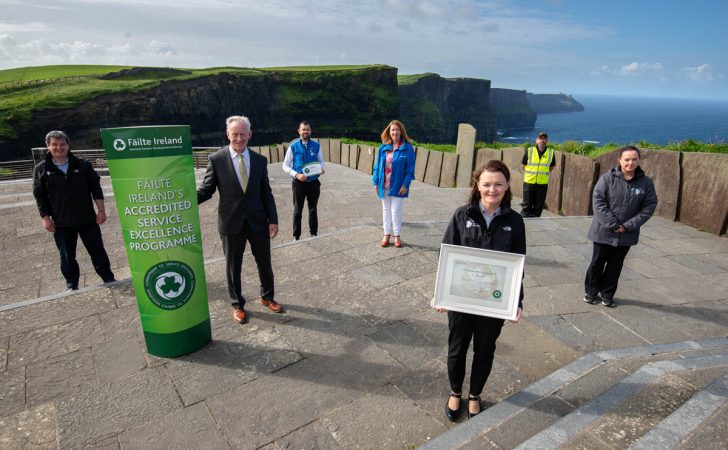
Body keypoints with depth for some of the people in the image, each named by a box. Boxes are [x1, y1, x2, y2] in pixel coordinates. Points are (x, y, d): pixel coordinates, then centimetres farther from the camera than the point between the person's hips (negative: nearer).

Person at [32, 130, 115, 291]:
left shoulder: (82, 165, -2)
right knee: (67, 256, 10)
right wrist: (46, 218, -3)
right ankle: (72, 286, 24)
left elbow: (96, 187, 0)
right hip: (61, 223, 1)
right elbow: (40, 196, 1)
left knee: (97, 250, 7)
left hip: (87, 218, 0)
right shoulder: (41, 169, 0)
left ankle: (109, 280, 20)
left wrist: (101, 210, -4)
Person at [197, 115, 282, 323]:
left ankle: (267, 297, 39)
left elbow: (266, 193, 4)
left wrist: (273, 220, -1)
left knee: (264, 263, 15)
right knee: (233, 267, 11)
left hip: (258, 222, 2)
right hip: (231, 223, -2)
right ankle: (237, 304, 32)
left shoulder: (260, 160, 1)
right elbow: (206, 190, -5)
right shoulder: (216, 159, -7)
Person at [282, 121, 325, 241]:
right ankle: (296, 236, 21)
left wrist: (321, 169, -14)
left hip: (313, 182, 2)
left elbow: (321, 161, 9)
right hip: (298, 183, -2)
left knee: (313, 210, 15)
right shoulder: (293, 146, -7)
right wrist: (296, 175, -19)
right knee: (297, 211, 9)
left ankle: (314, 234, 30)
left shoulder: (316, 146, -1)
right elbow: (285, 165, -3)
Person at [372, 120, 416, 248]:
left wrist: (405, 184, -13)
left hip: (398, 186, -4)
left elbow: (410, 168, -8)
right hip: (384, 185, 4)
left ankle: (397, 236, 18)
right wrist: (376, 182, 3)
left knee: (396, 211, 1)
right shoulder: (383, 148, 3)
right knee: (386, 210, 13)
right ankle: (386, 235, 25)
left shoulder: (407, 148, -7)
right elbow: (377, 165, 7)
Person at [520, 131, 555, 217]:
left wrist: (544, 174, 6)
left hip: (543, 183, 2)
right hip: (529, 182, -2)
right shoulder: (529, 151, -5)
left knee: (539, 206, 9)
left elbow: (551, 166, 14)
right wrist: (530, 173, 4)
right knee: (527, 204, 3)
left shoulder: (551, 152, 0)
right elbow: (523, 165, 7)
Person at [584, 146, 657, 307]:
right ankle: (591, 291, 28)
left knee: (615, 265, 14)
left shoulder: (646, 182, -3)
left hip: (627, 235, 2)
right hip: (604, 232, -2)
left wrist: (628, 226, -11)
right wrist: (612, 224, -17)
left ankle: (607, 294, 30)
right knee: (597, 263, 10)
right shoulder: (607, 178, -11)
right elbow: (598, 201, -14)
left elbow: (649, 207, -2)